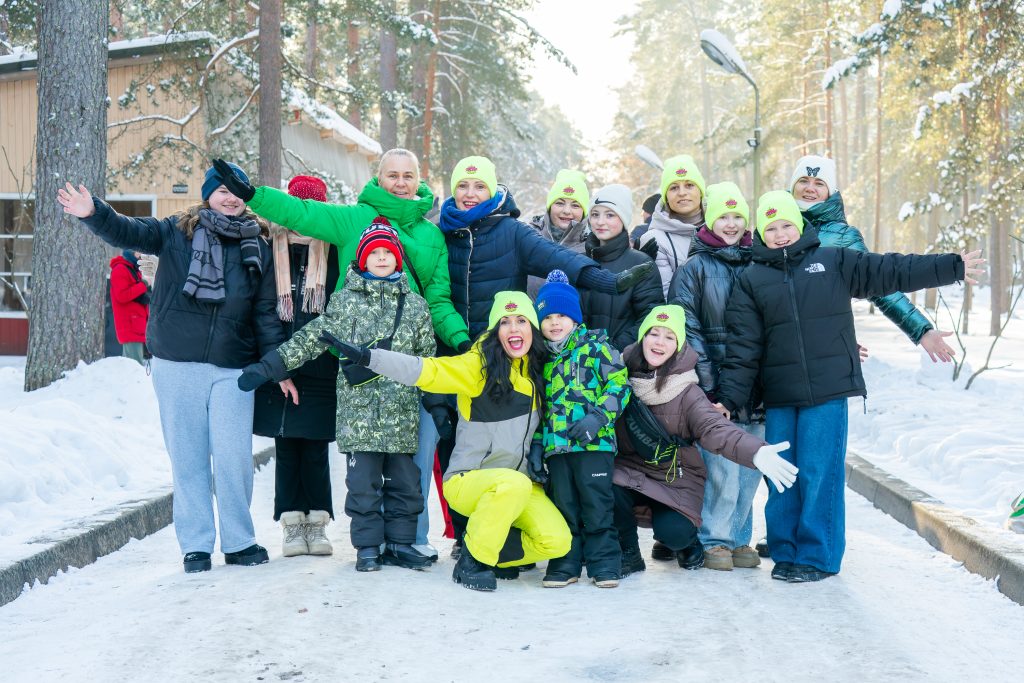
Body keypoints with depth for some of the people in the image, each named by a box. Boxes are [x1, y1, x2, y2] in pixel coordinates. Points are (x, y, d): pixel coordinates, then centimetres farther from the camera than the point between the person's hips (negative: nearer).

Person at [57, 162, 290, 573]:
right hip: (177, 365, -1)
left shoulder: (258, 248, 10)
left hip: (233, 369, 1)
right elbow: (128, 232, -10)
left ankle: (238, 542, 15)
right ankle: (196, 544, 16)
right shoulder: (177, 232, 5)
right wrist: (94, 214, -30)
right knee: (188, 457, 5)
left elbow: (265, 313, 11)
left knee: (233, 457, -2)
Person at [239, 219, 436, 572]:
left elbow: (428, 358, 15)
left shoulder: (416, 305, 9)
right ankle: (368, 546, 12)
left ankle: (399, 542, 18)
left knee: (405, 480, 6)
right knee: (363, 480, 1)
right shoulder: (345, 301, 5)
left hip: (402, 411, 2)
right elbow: (310, 338, 3)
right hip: (358, 409, -1)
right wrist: (267, 367, -3)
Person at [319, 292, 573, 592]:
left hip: (521, 483, 5)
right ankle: (470, 561, -14)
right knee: (513, 484, -38)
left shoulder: (536, 372, 7)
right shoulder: (478, 365, -11)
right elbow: (426, 370, -23)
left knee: (558, 541, -17)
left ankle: (493, 555, 12)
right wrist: (367, 356, -33)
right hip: (467, 480, -5)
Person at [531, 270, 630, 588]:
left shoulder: (595, 346, 0)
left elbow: (619, 383, -7)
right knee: (563, 507, 10)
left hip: (593, 443, -5)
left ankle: (604, 564, 8)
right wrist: (536, 442, 10)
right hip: (556, 446, 5)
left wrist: (598, 417, -18)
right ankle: (565, 564, 18)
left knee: (597, 506, -1)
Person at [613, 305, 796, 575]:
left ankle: (686, 542, 16)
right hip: (629, 469, 2)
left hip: (676, 479, -1)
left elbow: (715, 429, -29)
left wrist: (756, 451, -47)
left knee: (673, 533, -26)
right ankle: (627, 553, 0)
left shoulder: (686, 392, -13)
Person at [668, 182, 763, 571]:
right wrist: (705, 380, -11)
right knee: (722, 466, -7)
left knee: (750, 466, 7)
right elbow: (685, 329, -4)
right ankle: (715, 541, 8)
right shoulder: (695, 268, 2)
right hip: (716, 384, -4)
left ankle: (739, 538, 20)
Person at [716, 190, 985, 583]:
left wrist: (951, 267, 3)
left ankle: (818, 555, 8)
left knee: (819, 474, -3)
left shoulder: (834, 263, 7)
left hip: (828, 391, -2)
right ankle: (785, 552, 19)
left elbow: (889, 271, 6)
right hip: (778, 397, 2)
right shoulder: (751, 280, 8)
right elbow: (743, 346, 4)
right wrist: (730, 398, -3)